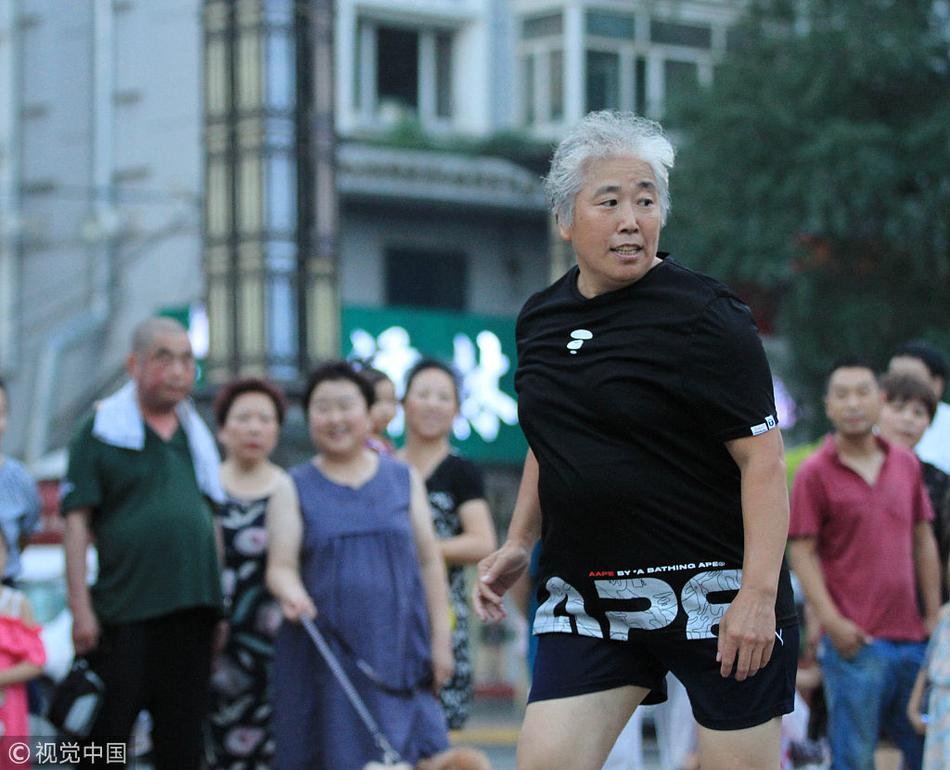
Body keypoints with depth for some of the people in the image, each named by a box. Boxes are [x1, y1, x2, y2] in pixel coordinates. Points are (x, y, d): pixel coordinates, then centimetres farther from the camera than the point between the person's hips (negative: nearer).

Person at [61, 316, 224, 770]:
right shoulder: (100, 433, -2)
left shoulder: (198, 436, 15)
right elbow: (76, 523, -7)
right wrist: (81, 609, -14)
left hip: (191, 613, 5)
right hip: (124, 613, -5)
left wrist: (218, 606, 16)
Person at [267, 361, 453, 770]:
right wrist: (291, 594, -24)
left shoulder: (403, 478, 11)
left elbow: (429, 560, 11)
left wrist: (440, 639, 5)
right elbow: (281, 566, -1)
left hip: (398, 648, 1)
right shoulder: (296, 487, 7)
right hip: (326, 655, -1)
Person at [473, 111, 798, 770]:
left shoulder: (706, 318, -10)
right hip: (584, 593, 5)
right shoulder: (540, 319, 10)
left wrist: (758, 592, -21)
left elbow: (763, 459, -14)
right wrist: (520, 544, 22)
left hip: (712, 589, -5)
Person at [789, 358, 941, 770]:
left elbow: (923, 540, 16)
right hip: (855, 642, -5)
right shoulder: (814, 473, -3)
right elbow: (803, 552, -6)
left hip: (910, 636, 5)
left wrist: (933, 616, 12)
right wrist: (831, 620, -15)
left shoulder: (906, 464, 11)